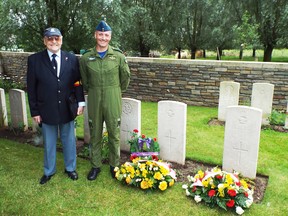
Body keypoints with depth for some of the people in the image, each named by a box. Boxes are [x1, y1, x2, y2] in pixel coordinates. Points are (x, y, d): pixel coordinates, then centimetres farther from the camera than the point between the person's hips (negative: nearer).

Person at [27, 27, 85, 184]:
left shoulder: (71, 59, -1)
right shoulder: (34, 60, -4)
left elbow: (77, 82, 2)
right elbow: (31, 88, -3)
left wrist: (80, 102, -7)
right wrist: (34, 111, -4)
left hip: (67, 109, 1)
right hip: (46, 110, -1)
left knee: (69, 140, 15)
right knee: (49, 143, 15)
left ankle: (70, 168, 35)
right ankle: (49, 171, 35)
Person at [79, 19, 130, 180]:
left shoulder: (118, 56, -5)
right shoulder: (86, 57, -1)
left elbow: (126, 77, 7)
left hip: (113, 102, -1)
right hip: (94, 102, 1)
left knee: (114, 134, 9)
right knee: (95, 135, 12)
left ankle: (114, 165, 28)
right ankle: (96, 165, 28)